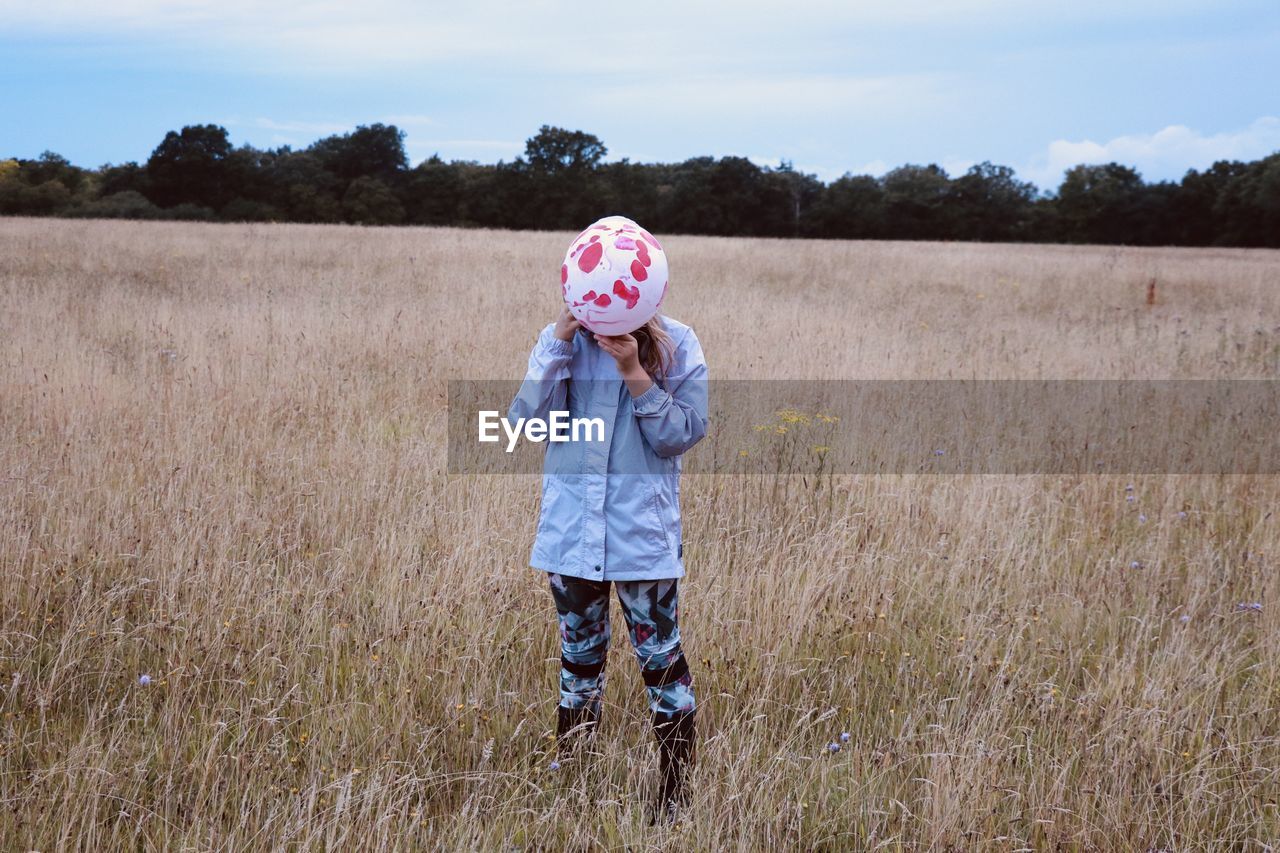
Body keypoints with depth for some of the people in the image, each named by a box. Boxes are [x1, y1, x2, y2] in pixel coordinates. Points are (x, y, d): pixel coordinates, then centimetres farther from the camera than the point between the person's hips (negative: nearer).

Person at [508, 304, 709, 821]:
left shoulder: (675, 344, -7)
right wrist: (558, 344, -20)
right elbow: (525, 422, -12)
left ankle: (675, 791, 17)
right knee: (579, 657, 15)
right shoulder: (562, 339, 0)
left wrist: (635, 373, -23)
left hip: (644, 533, -2)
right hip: (571, 530, 3)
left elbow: (684, 433, -13)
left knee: (660, 657, 5)